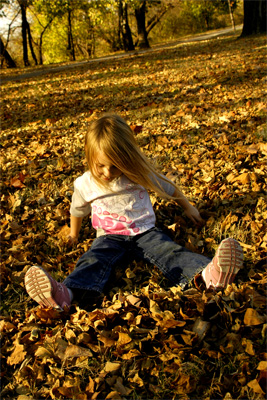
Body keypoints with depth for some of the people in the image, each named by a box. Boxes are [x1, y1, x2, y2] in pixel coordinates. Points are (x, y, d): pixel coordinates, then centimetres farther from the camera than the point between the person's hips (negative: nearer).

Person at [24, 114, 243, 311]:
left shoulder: (141, 175, -3)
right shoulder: (85, 184, -2)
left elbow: (169, 188, 13)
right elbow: (77, 211, 17)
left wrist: (188, 208, 26)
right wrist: (74, 234, 32)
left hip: (144, 232, 1)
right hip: (109, 237, -1)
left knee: (170, 252, -29)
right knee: (93, 261, -32)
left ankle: (207, 273, -57)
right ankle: (66, 293, -62)